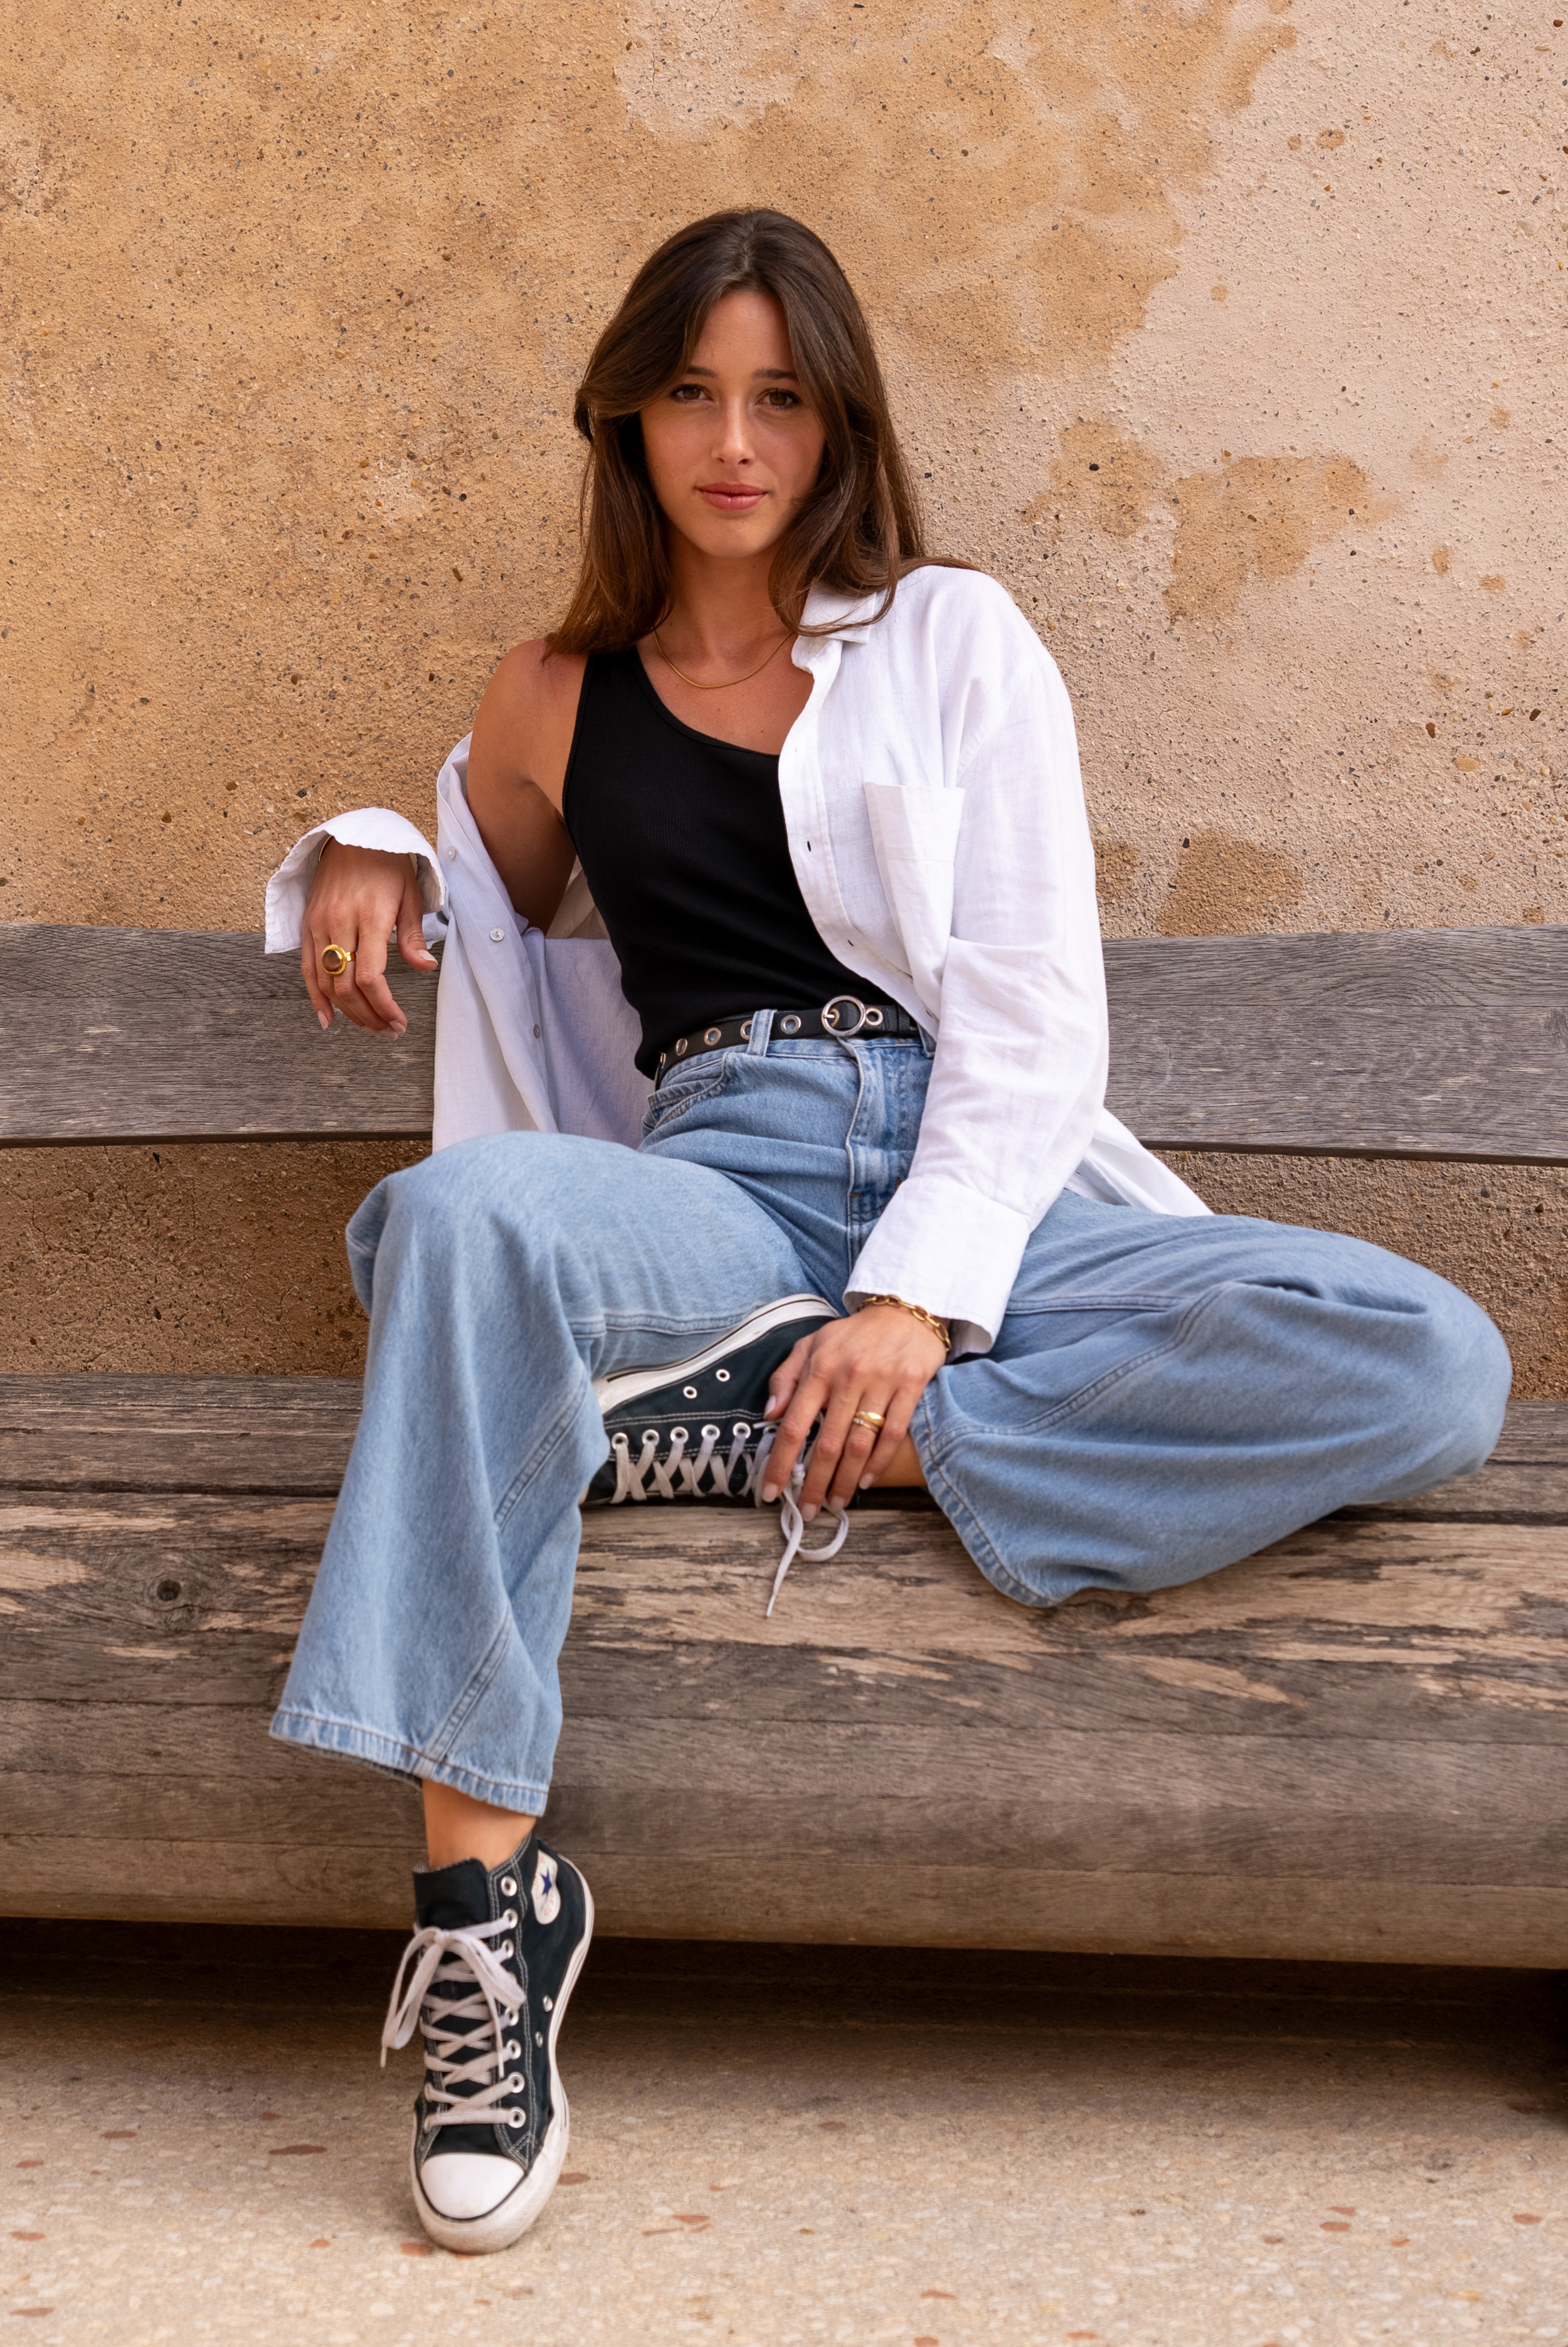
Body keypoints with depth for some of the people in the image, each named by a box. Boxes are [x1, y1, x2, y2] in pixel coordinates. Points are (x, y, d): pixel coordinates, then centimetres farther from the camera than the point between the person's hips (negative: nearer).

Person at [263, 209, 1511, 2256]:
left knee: (1435, 1372, -26)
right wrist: (375, 856, 12)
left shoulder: (955, 642, 12)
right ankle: (484, 1880, -33)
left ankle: (761, 1434, -23)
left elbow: (1031, 1011, 2)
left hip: (984, 1193, 0)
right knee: (463, 1212, -36)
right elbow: (506, 895, 39)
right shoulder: (555, 699, 18)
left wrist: (919, 1300, -14)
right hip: (725, 1199, 0)